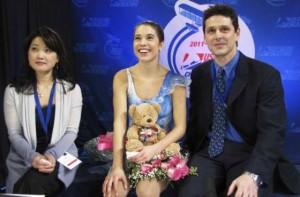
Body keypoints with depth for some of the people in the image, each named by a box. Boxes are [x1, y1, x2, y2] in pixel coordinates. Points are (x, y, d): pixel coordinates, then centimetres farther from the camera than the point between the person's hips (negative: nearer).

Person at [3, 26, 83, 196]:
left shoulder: (72, 89, 1)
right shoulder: (14, 91, 2)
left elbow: (72, 131, -2)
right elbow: (14, 134, -1)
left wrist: (52, 155, -21)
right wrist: (33, 156, -20)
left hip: (60, 158, -1)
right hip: (24, 160, 1)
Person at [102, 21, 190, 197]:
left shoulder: (174, 81, -6)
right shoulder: (122, 78, -2)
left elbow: (180, 127, -7)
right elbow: (119, 122, -10)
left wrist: (154, 149, -26)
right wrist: (117, 165, -22)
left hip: (162, 153, -1)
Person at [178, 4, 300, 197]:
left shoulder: (265, 75, -7)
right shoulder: (199, 74, 9)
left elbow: (272, 131, -15)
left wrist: (253, 175, -30)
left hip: (248, 153, -2)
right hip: (209, 152, 3)